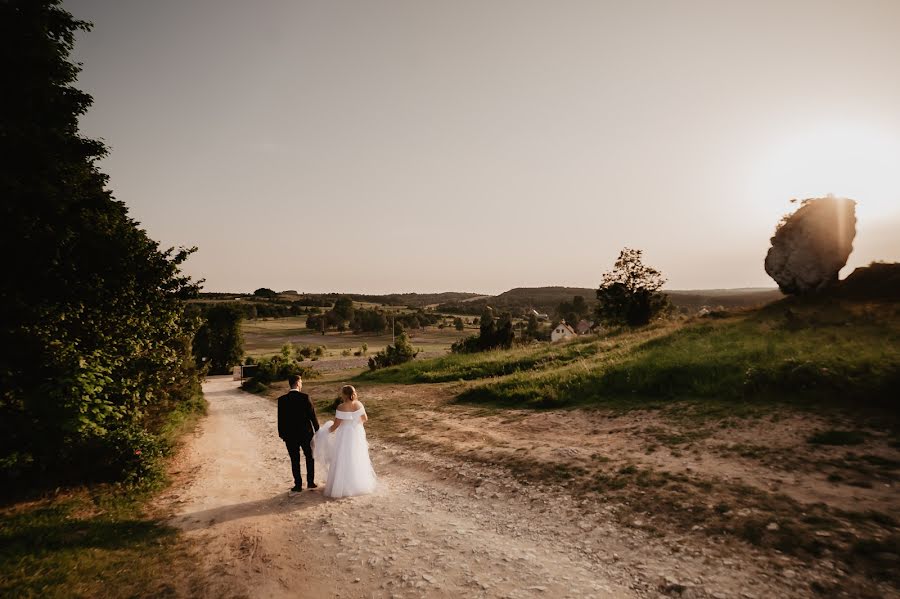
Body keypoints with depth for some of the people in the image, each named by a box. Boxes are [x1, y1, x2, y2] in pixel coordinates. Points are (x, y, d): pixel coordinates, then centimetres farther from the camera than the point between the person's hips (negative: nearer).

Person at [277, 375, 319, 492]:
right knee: (310, 457, 17)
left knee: (295, 460, 10)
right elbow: (312, 415, -10)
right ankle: (310, 482, 21)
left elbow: (280, 418, -2)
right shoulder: (305, 397, -13)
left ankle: (298, 484, 14)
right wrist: (317, 429, 2)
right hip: (306, 433, -1)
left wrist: (282, 434, 9)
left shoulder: (282, 400, -7)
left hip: (290, 435, 1)